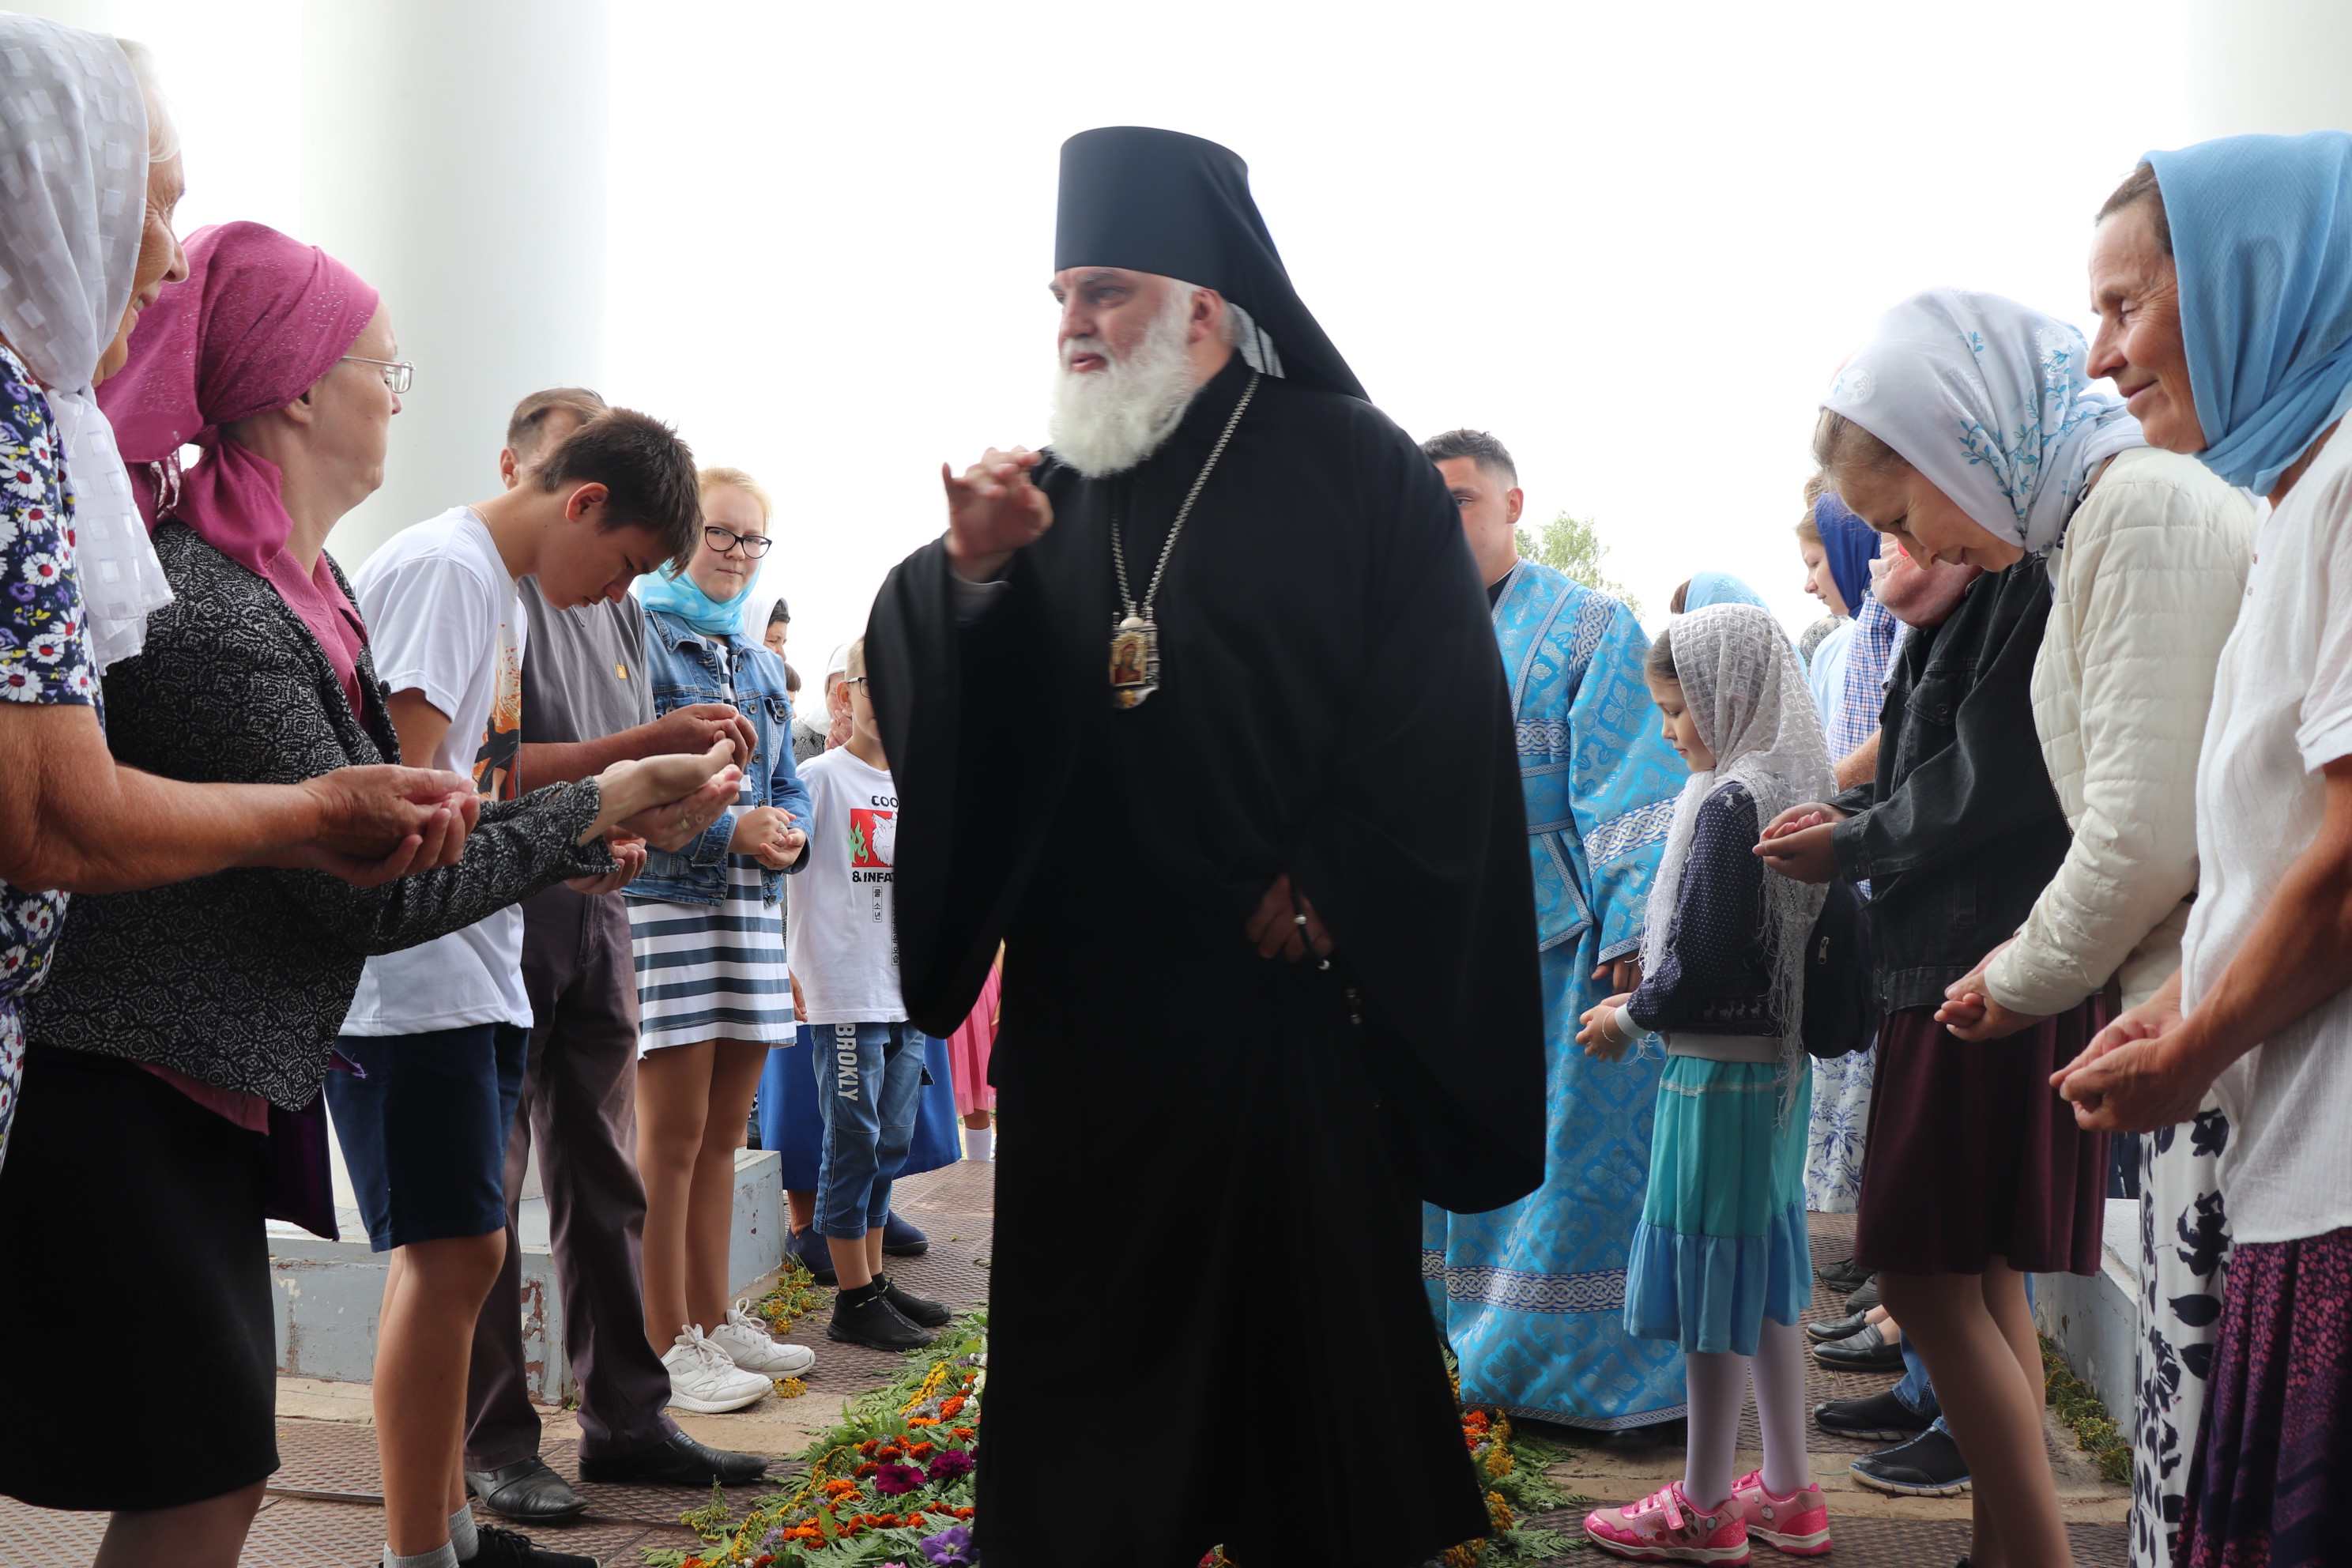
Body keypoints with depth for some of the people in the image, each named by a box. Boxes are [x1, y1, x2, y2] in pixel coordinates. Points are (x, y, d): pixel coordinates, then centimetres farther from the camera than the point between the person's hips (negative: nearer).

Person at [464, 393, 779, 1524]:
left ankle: (624, 1419, 18)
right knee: (486, 1190, 0)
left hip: (597, 910, 7)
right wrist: (648, 745, -20)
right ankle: (491, 1440, 8)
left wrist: (692, 763, -1)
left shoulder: (620, 605, 17)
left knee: (606, 1183, 11)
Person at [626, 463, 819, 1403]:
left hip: (752, 904, 7)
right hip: (665, 898, -7)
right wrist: (729, 828, -18)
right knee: (673, 1135, -4)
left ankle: (713, 1321, 22)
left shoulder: (760, 664, 20)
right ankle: (666, 1346, 2)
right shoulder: (636, 636, -4)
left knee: (722, 1134, 13)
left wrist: (788, 830, -2)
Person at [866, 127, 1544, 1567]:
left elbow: (1442, 725, -5)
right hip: (1092, 1009, 4)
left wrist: (1308, 903, -10)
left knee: (1324, 1327, 7)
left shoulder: (1356, 470, -1)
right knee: (1085, 1364, 7)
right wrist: (965, 568, -15)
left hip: (1303, 1006, -3)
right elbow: (922, 696, 3)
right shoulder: (1050, 491, 11)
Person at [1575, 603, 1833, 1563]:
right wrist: (1649, 999, 13)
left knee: (1710, 1281, 2)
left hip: (1719, 1073, -9)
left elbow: (1703, 962, -21)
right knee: (1763, 1284, 17)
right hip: (1779, 1060, 9)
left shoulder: (1727, 803, -19)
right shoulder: (1790, 788, 8)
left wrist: (1630, 1019, -6)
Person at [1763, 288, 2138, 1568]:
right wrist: (1857, 823, 2)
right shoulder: (2010, 579, 12)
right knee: (1978, 1280, 14)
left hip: (1999, 976, -10)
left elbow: (1990, 791, -18)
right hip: (1960, 966, 10)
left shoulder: (2053, 574, -17)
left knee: (1930, 1275, -4)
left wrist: (1850, 849, -5)